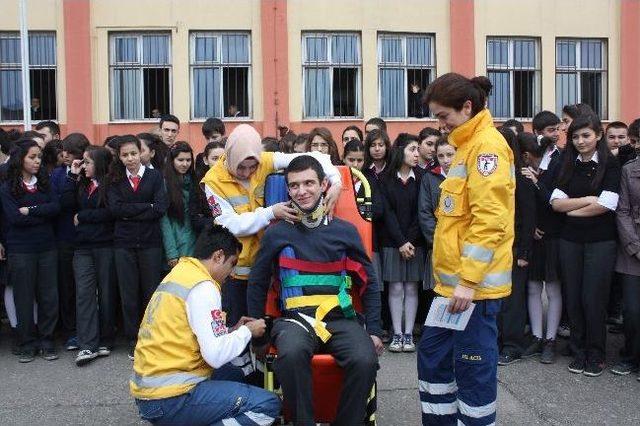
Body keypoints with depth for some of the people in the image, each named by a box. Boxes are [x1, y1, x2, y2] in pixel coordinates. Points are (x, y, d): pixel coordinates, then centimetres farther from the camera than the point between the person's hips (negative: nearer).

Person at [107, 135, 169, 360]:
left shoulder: (155, 176, 2)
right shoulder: (115, 179, 7)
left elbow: (161, 208, -10)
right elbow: (114, 208, -7)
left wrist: (129, 212, -10)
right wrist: (146, 207, -12)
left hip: (150, 242, -1)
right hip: (124, 243, 2)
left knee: (151, 291, 4)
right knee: (129, 293, 7)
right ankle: (133, 341, 19)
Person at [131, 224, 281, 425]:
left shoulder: (179, 273, 13)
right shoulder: (202, 286, -15)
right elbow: (216, 355, -20)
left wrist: (232, 331, 13)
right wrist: (247, 332, -4)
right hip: (169, 398, -10)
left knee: (234, 374, 29)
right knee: (267, 405, -11)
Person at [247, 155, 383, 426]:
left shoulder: (345, 231, 7)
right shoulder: (276, 233, 5)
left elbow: (368, 283, 13)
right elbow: (258, 283, 16)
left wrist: (374, 330, 7)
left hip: (339, 318, 1)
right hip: (295, 318, -1)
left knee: (365, 360, -27)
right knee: (291, 353, -35)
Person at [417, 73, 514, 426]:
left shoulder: (488, 146, -14)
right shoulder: (468, 145, 16)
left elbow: (489, 221, -22)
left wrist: (468, 280, -22)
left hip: (474, 282, -10)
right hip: (455, 279, 10)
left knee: (473, 365, 2)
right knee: (432, 353, 16)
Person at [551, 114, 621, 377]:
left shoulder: (610, 165, -3)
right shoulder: (568, 166, 9)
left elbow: (605, 205, -13)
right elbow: (556, 202, -1)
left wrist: (571, 209, -4)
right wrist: (588, 200, -11)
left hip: (600, 242, -4)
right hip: (570, 240, 4)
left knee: (593, 299, -1)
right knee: (573, 298, 7)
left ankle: (596, 355, 17)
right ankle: (578, 352, 22)